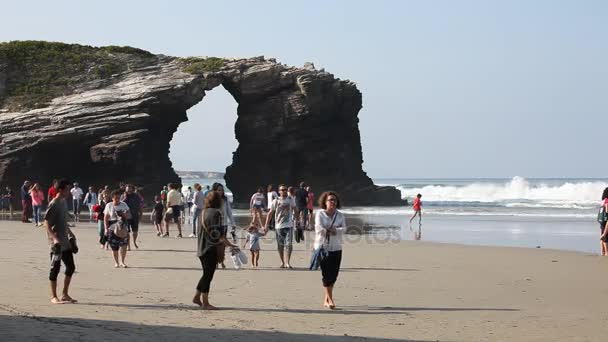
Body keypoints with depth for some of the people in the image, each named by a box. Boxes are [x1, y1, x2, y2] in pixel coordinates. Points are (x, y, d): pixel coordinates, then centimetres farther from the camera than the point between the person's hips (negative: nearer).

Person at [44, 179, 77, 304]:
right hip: (57, 242, -9)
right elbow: (47, 222, -19)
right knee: (55, 269, -2)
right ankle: (54, 297, 6)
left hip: (65, 241, 9)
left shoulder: (64, 202, 11)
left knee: (71, 267, 10)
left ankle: (65, 294, 20)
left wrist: (70, 233, 25)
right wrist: (54, 238, -27)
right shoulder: (54, 204, -15)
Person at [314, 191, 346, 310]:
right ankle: (330, 300, -7)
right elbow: (319, 228, -13)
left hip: (336, 248, 4)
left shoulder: (340, 215, 7)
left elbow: (344, 229, -5)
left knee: (334, 274, 5)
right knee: (326, 274, -8)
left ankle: (326, 300, 18)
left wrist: (334, 230, -20)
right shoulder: (320, 213, -2)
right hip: (323, 247, -4)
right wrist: (332, 231, -6)